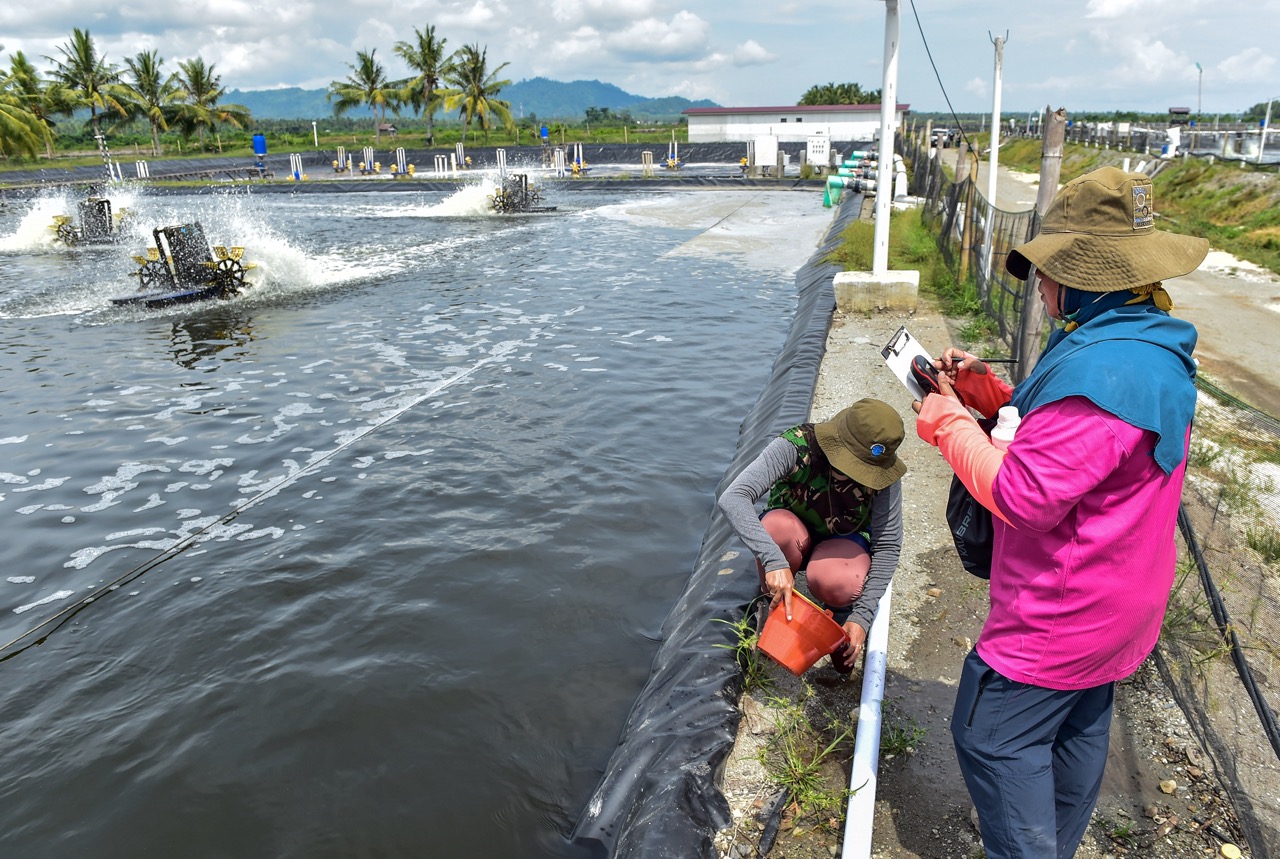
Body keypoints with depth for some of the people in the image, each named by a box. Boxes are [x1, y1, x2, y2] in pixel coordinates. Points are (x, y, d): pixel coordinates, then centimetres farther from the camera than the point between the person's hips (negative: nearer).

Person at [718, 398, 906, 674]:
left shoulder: (882, 476, -24)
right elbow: (732, 498, -42)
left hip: (844, 541, 0)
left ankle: (842, 613, 3)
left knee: (837, 583, -36)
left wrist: (862, 615, -25)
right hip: (793, 531, 0)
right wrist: (773, 559, -54)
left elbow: (888, 546, -16)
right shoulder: (796, 446, -31)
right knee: (776, 526, -37)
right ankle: (776, 607, -8)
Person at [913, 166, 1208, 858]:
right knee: (1077, 728, 24)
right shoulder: (1152, 346, 5)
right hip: (1116, 602, 11)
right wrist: (981, 387, 2)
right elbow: (1059, 433, 13)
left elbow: (1022, 496, -30)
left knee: (992, 737, 1)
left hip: (1060, 613, -11)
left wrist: (949, 425, -18)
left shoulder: (1102, 370, -31)